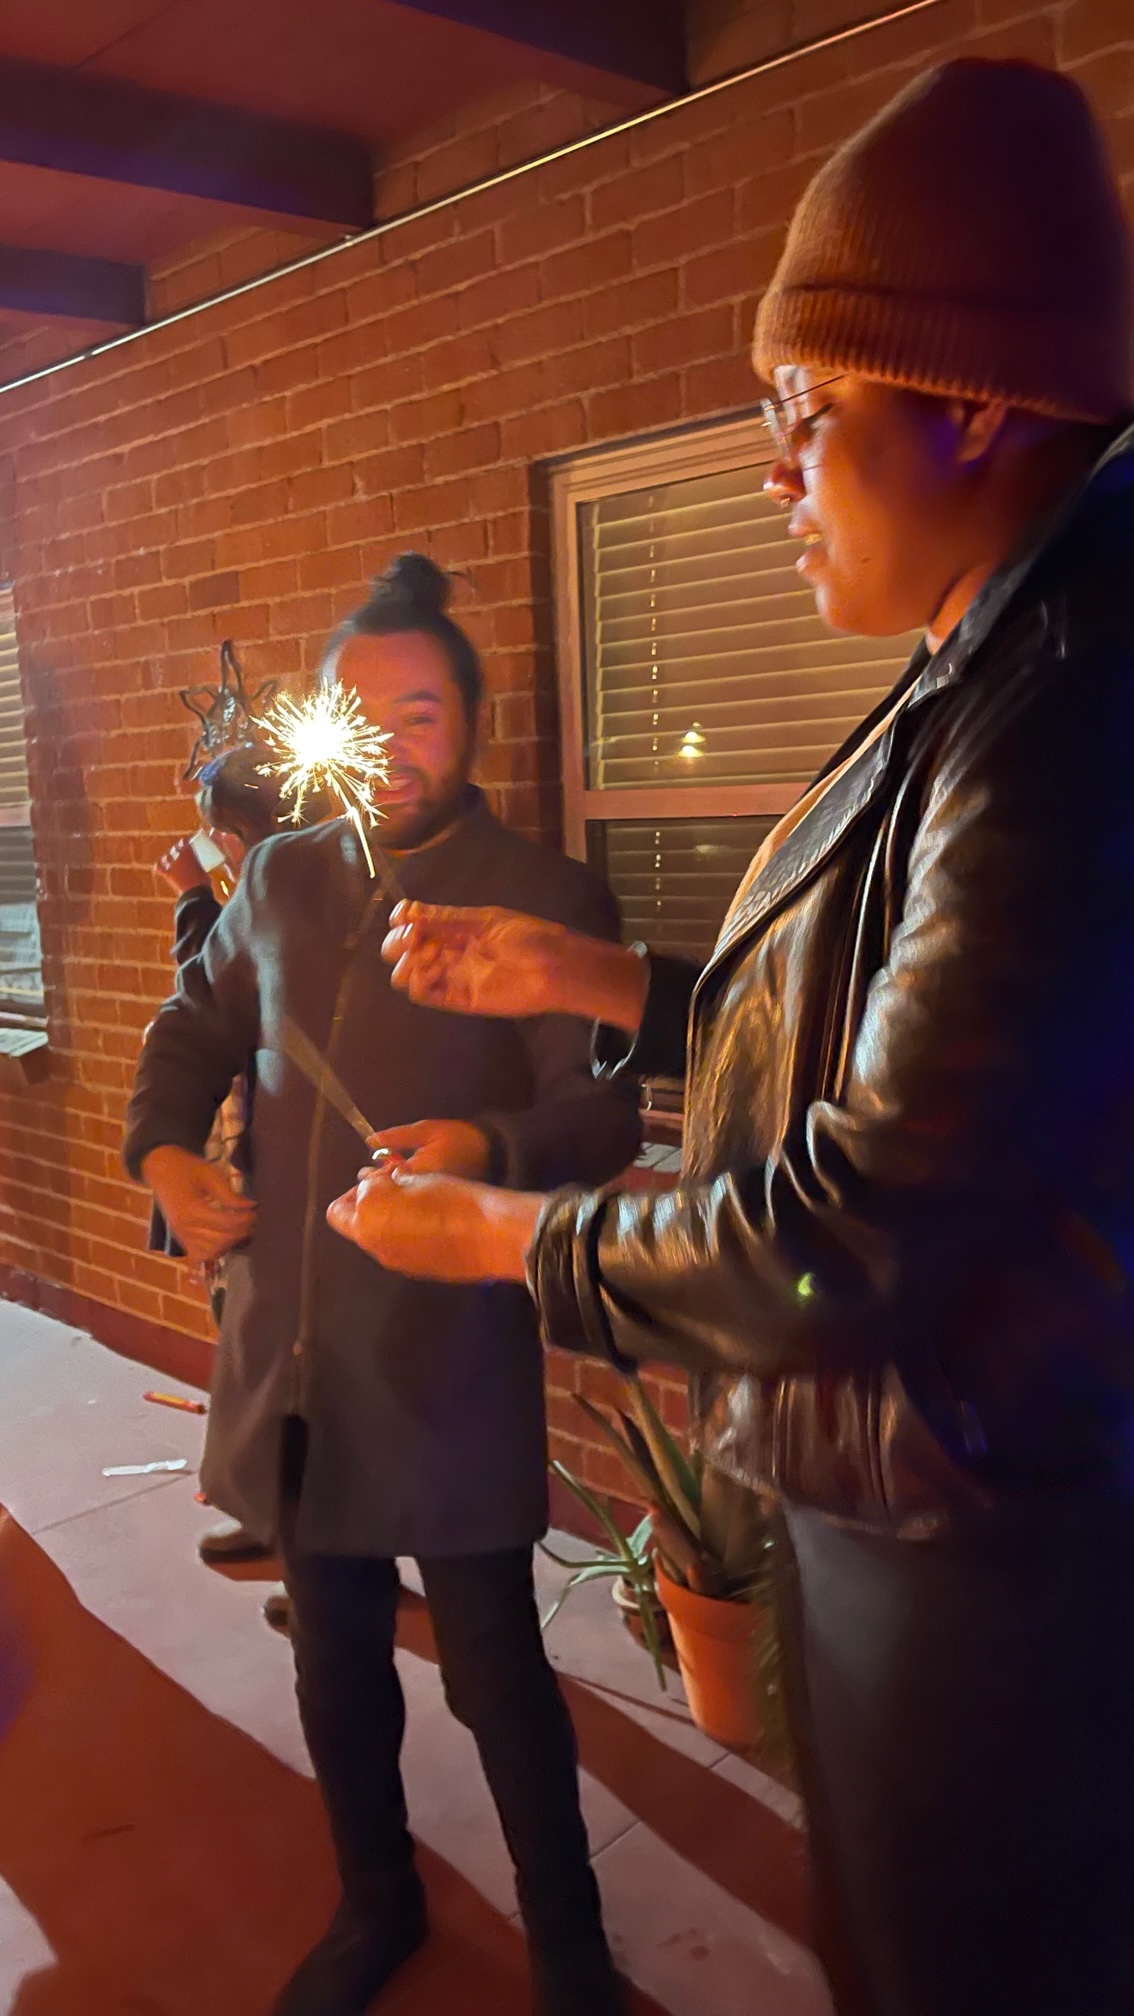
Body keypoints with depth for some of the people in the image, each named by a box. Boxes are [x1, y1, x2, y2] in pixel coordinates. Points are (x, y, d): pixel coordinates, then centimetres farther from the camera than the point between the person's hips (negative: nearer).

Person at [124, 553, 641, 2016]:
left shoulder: (547, 897, -7)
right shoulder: (280, 876, 9)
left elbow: (603, 1107, -13)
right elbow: (194, 1027, 20)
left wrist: (488, 1146, -33)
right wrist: (161, 1149, 2)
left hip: (449, 1364, -5)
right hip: (292, 1358, 5)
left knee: (494, 1672, 6)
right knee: (335, 1662, 21)